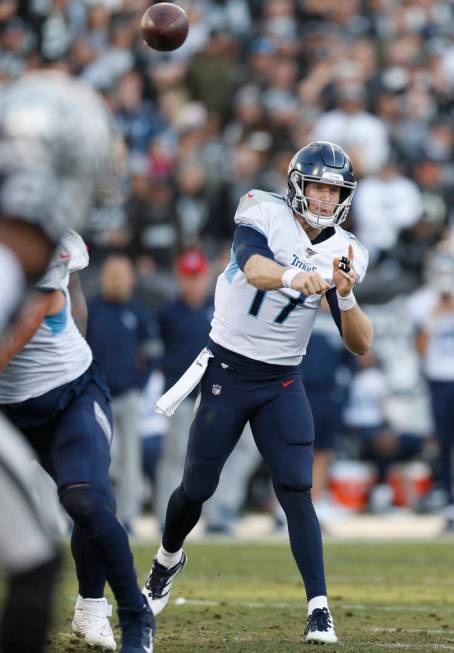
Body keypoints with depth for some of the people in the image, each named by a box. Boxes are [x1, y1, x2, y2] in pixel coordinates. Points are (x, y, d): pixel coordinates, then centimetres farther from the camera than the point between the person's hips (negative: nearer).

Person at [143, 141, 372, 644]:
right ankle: (168, 558, 37)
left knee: (296, 491, -12)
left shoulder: (343, 252, -2)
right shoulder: (264, 216, -12)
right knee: (197, 489, 7)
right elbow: (253, 267, -35)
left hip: (282, 384, 2)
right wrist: (294, 278, -56)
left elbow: (360, 345, -7)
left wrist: (344, 296, -26)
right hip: (226, 373, -2)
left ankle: (318, 607, -11)